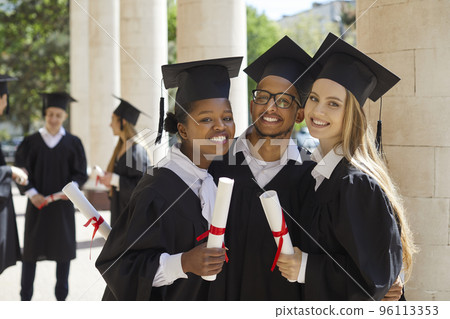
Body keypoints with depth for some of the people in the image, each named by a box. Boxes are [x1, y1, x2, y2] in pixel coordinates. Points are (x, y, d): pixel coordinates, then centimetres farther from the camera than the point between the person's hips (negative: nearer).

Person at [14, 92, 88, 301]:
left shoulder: (73, 143, 3)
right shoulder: (31, 142, 1)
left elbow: (80, 172, 2)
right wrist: (31, 193, -15)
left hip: (62, 205, 1)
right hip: (37, 203, -1)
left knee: (63, 251, 5)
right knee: (31, 251, 1)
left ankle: (61, 298, 15)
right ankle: (25, 298, 9)